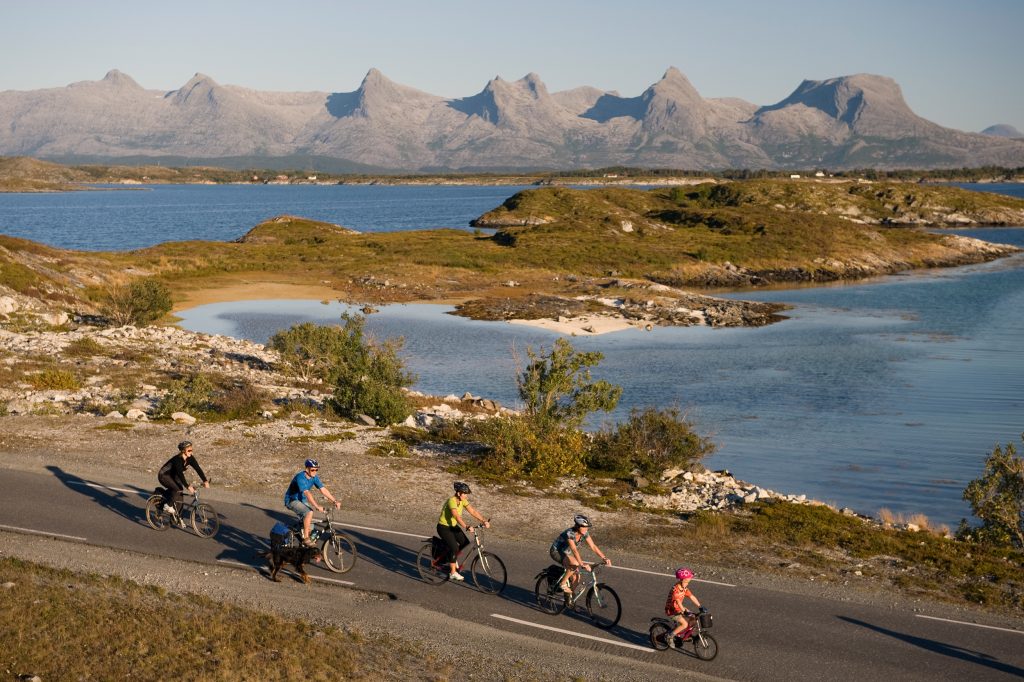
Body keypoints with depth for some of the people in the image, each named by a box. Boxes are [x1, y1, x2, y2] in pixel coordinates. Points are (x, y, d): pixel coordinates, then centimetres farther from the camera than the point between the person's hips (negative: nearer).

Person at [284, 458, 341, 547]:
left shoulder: (314, 477, -6)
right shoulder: (300, 477, -29)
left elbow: (323, 490, -9)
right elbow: (307, 493, -39)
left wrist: (335, 501, -19)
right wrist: (317, 507, -48)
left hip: (302, 500, 8)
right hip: (292, 500, -8)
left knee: (309, 526, 4)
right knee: (309, 512, -30)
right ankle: (305, 538, -24)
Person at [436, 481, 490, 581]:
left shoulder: (462, 501, -4)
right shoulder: (451, 501, -28)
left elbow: (473, 511, -8)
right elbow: (457, 516, -41)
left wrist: (484, 521, -21)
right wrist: (466, 527, -53)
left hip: (453, 526, 8)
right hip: (443, 527, -8)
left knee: (466, 543, -5)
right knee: (454, 547, -19)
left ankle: (452, 558, 20)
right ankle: (453, 573, -8)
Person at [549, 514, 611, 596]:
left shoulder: (584, 533, -13)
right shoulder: (570, 533, -33)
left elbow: (593, 546, -12)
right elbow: (574, 550, -42)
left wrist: (604, 558, -24)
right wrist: (582, 564, -51)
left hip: (566, 552, 7)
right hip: (556, 552, -7)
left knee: (575, 578, -4)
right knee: (575, 563, -32)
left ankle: (568, 596, 16)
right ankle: (563, 583, -16)